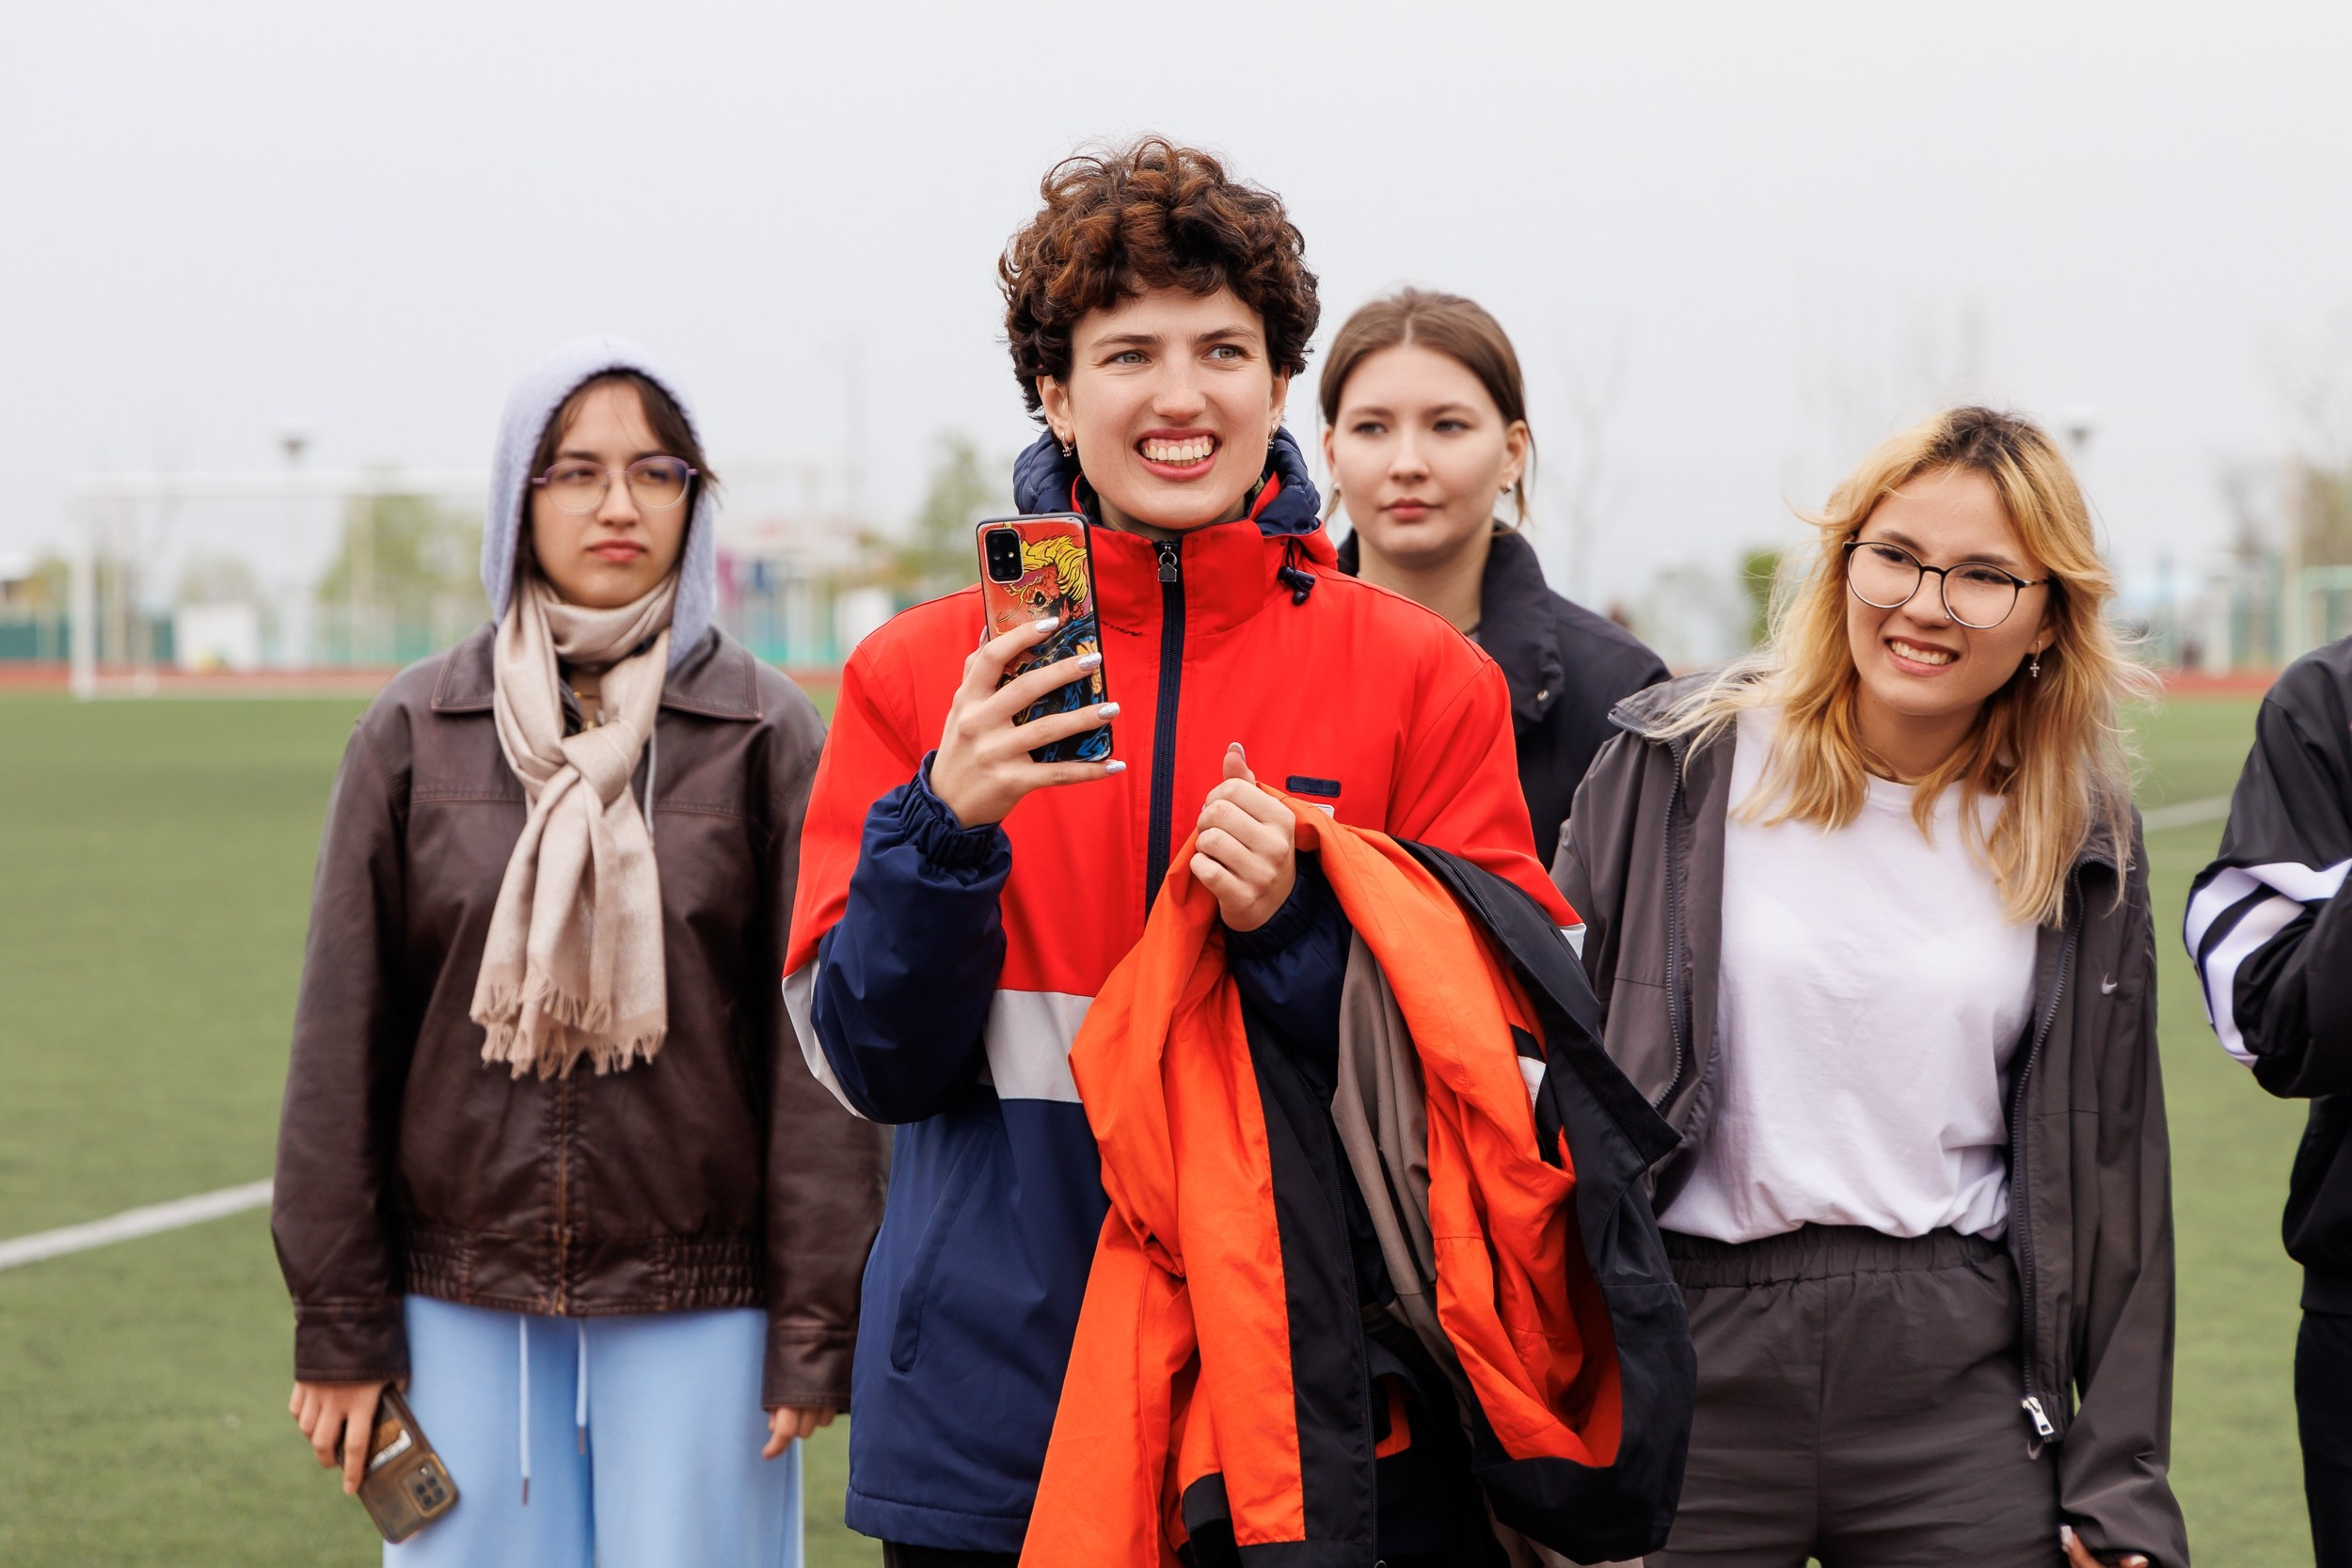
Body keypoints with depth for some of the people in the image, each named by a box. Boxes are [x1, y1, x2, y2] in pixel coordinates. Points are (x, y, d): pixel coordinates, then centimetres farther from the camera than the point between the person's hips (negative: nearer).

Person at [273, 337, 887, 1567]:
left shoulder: (767, 735, 1)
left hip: (697, 1307, -1)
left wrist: (818, 1325, -7)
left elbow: (818, 1042, -2)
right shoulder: (415, 731, 5)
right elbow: (342, 1034, 5)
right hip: (464, 1303, 1)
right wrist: (338, 1320, 2)